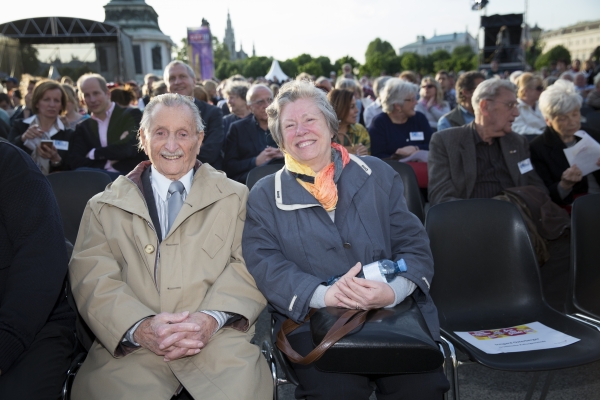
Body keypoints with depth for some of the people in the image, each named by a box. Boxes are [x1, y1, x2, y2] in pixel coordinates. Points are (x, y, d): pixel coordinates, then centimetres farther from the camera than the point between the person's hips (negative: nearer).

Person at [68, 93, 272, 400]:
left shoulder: (236, 198, 12)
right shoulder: (104, 207, 14)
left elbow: (250, 264, 3)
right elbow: (93, 276, 3)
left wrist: (213, 318, -14)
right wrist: (140, 328, -15)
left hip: (218, 339, 0)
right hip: (129, 343, 1)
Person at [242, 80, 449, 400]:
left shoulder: (377, 174, 12)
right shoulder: (264, 196, 9)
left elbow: (413, 243, 7)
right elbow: (265, 265, -3)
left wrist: (394, 290, -14)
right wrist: (324, 295, -20)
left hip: (394, 310, 2)